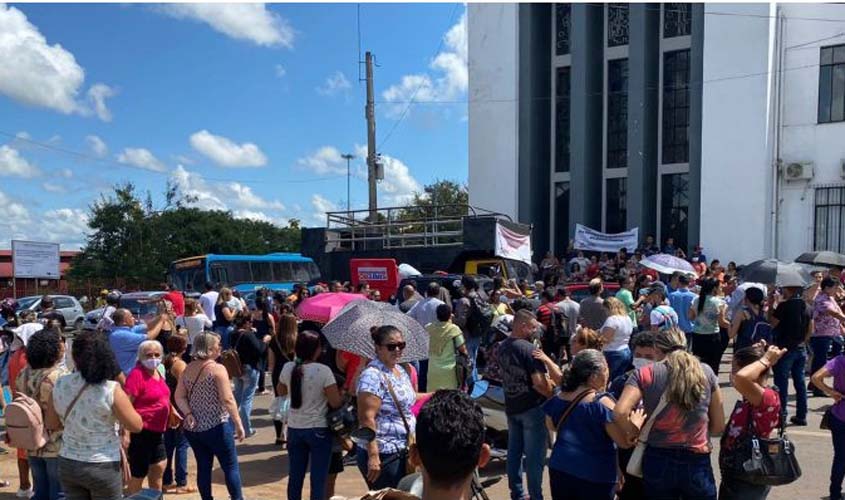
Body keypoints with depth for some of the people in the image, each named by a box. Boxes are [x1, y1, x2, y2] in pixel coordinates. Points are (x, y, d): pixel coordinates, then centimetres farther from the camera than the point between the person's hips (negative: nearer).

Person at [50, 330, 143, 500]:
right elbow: (136, 426, -11)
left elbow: (51, 421, 11)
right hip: (103, 467, -4)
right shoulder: (111, 390, -19)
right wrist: (122, 401, 1)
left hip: (67, 464, 4)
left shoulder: (59, 385, -5)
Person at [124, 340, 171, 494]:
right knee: (138, 475, 2)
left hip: (157, 431, 9)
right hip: (141, 432, -9)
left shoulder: (158, 372, 7)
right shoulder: (137, 374, -18)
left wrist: (172, 412, 21)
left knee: (159, 467, 17)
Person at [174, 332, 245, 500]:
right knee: (231, 466, 6)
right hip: (216, 427, -6)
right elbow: (227, 400, -18)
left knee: (203, 467, 13)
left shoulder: (188, 369, 6)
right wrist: (239, 424, -14)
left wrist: (188, 414, -7)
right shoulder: (218, 368, -14)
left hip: (193, 428, 6)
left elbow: (179, 397, 1)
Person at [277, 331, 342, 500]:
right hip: (319, 430, -5)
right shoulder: (323, 370, -18)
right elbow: (336, 403, -16)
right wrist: (341, 393, 3)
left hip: (294, 428, 5)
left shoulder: (288, 368, -3)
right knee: (318, 478, 5)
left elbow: (281, 391, 16)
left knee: (295, 476, 17)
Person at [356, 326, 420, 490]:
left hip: (403, 451, 9)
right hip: (383, 455, -9)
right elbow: (367, 418, -25)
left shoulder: (400, 370, 8)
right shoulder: (372, 375, -19)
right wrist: (373, 456, -28)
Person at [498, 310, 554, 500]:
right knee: (534, 455, 3)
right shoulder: (529, 349, -21)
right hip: (532, 407, -7)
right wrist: (553, 394, -10)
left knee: (514, 451, 15)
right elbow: (539, 383, -26)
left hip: (511, 406, 7)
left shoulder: (501, 347, 3)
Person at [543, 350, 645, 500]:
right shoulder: (602, 403, -18)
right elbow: (625, 442, -17)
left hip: (559, 470, 6)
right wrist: (636, 422, 1)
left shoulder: (558, 399, 2)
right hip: (594, 476, -5)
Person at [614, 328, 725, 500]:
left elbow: (620, 413, -19)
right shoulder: (706, 372, 1)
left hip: (658, 461, -1)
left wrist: (637, 433, -2)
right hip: (697, 462, 1)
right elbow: (718, 427, 5)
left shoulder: (645, 373, -5)